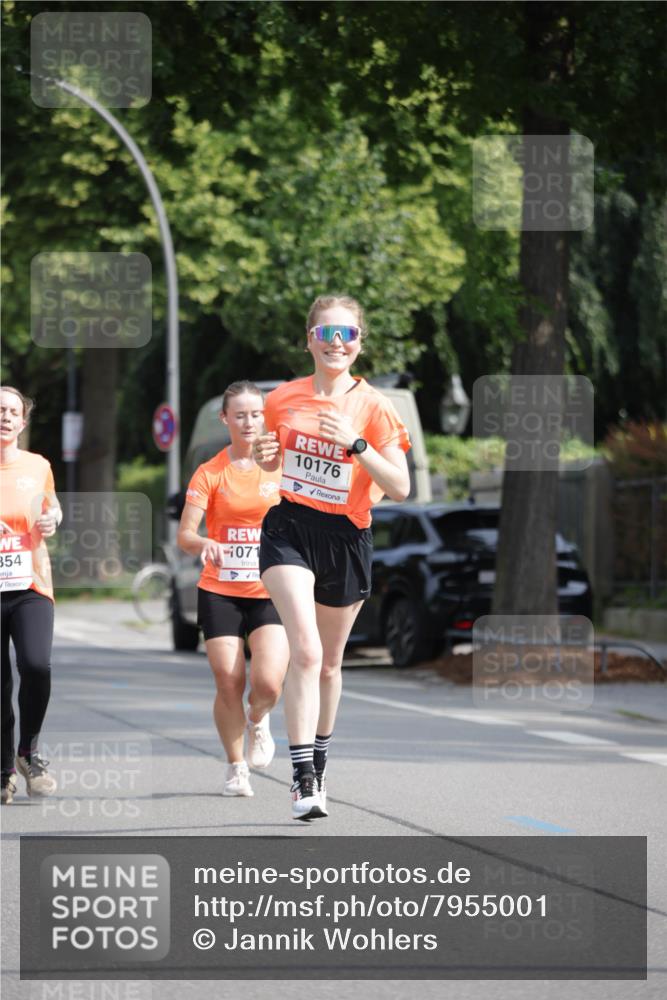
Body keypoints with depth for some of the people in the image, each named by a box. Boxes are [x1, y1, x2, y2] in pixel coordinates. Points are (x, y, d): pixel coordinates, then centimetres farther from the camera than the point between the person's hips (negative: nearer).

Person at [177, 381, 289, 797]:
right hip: (219, 593, 0)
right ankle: (236, 767, 17)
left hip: (270, 593, 0)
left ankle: (258, 720, 20)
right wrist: (204, 544, -30)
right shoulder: (210, 473, -1)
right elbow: (185, 534, -8)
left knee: (268, 683, -16)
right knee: (229, 684, -4)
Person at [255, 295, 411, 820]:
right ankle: (304, 779, -22)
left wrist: (355, 445, -22)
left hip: (346, 539, 0)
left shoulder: (374, 407, -6)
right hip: (290, 528, 0)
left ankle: (318, 765, 37)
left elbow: (400, 487, -10)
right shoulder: (283, 398, 2)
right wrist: (265, 455, -4)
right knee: (306, 649, -20)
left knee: (330, 662, 14)